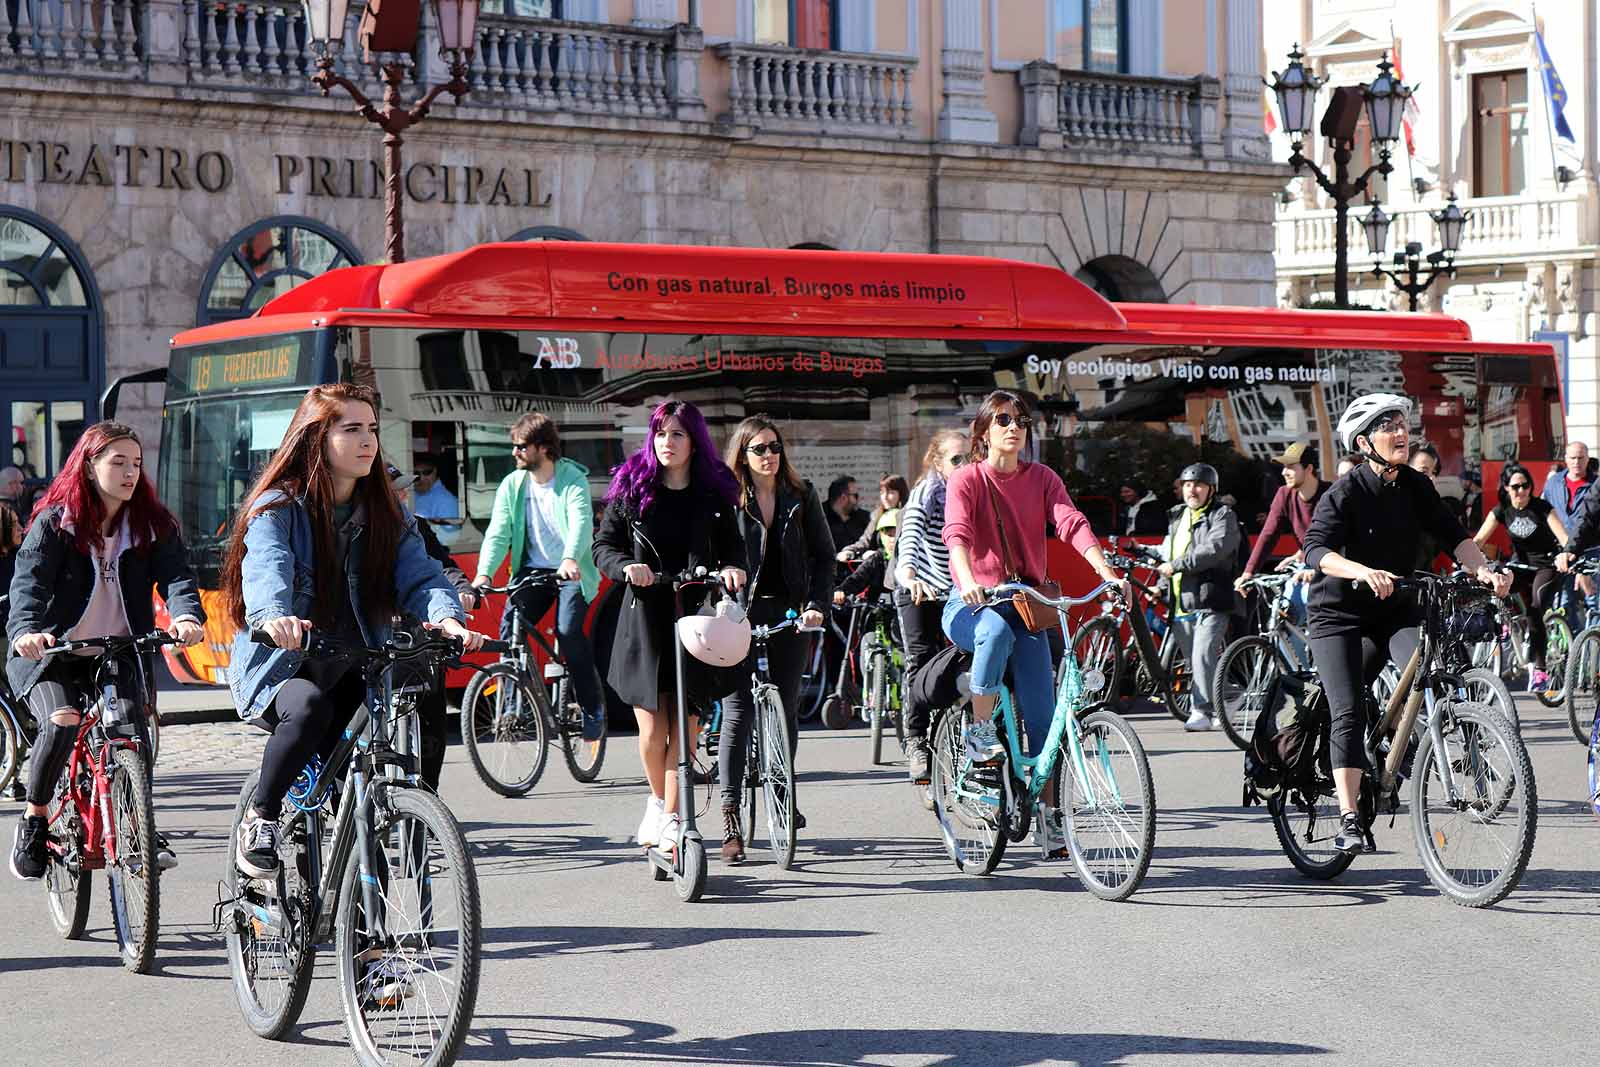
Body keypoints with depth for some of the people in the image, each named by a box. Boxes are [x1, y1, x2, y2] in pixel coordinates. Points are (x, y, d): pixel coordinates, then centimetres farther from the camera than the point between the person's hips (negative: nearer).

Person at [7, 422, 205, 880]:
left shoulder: (152, 523, -1)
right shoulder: (54, 521, -8)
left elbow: (176, 574, -16)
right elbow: (29, 580, -22)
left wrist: (186, 616, -39)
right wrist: (26, 629, -43)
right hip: (50, 653, -2)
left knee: (134, 734, -17)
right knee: (62, 724, -27)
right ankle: (34, 818, -4)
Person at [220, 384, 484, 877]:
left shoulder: (386, 514, 7)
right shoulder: (278, 508, -8)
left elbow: (419, 573, -9)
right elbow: (266, 569, -28)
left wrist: (447, 618, -32)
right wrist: (273, 617, -52)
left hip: (351, 674, 4)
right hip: (279, 667, -4)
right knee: (309, 708, -36)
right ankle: (259, 820, -15)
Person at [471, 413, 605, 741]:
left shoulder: (573, 480, -8)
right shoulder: (512, 485, 4)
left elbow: (581, 523, -25)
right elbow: (498, 532, -5)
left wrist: (570, 559, -45)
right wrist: (484, 574, -22)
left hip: (571, 571, -4)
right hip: (532, 569, 4)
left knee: (569, 630, -23)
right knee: (510, 625, -18)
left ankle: (594, 710, -9)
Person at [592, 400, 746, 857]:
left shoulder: (714, 494, 6)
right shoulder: (632, 488, 4)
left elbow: (732, 544, 10)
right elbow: (604, 544, 4)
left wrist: (732, 566, -13)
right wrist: (626, 566, -16)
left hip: (696, 617, 0)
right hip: (645, 617, 0)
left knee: (686, 724, -5)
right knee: (652, 728, -2)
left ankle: (671, 819, 4)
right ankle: (657, 800, 26)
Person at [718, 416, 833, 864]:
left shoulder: (801, 498, 8)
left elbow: (824, 555, 9)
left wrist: (816, 604, -5)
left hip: (790, 613, 3)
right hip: (742, 613, -3)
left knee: (787, 706, 8)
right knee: (738, 710, -8)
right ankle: (731, 819, -10)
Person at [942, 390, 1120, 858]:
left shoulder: (1042, 479, 6)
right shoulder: (966, 480, -4)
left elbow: (1072, 524, -9)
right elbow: (957, 533, -21)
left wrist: (1107, 573, -26)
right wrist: (967, 581, -41)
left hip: (1026, 606, 3)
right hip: (972, 604, -3)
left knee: (1041, 711, -6)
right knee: (996, 631, -38)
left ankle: (1046, 810, 3)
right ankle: (979, 731, -21)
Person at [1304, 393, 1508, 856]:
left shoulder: (1416, 487, 0)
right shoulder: (1346, 493, -17)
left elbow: (1452, 534, -4)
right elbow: (1317, 549, -30)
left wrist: (1483, 570, -23)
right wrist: (1363, 572, -48)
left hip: (1396, 610, 5)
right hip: (1339, 614, -5)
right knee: (1348, 713, -14)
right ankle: (1349, 819, -12)